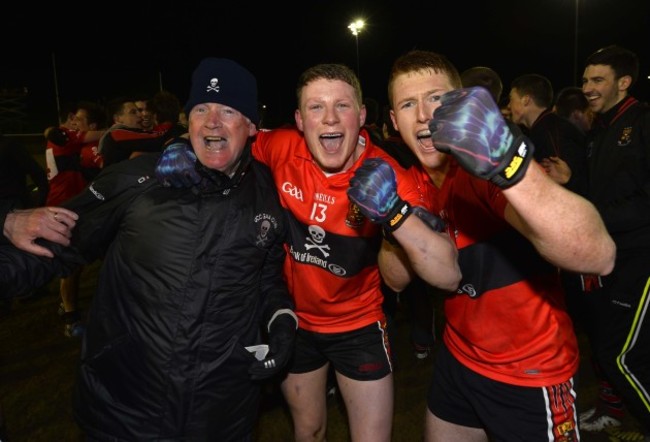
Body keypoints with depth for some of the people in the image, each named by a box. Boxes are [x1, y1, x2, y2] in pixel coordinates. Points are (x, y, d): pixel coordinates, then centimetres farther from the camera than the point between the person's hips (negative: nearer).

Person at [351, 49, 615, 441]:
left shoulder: (487, 171, -24)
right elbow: (397, 279, 0)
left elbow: (599, 257, -40)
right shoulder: (413, 183, -2)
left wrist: (506, 160, -55)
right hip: (458, 361, 7)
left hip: (529, 375, -6)